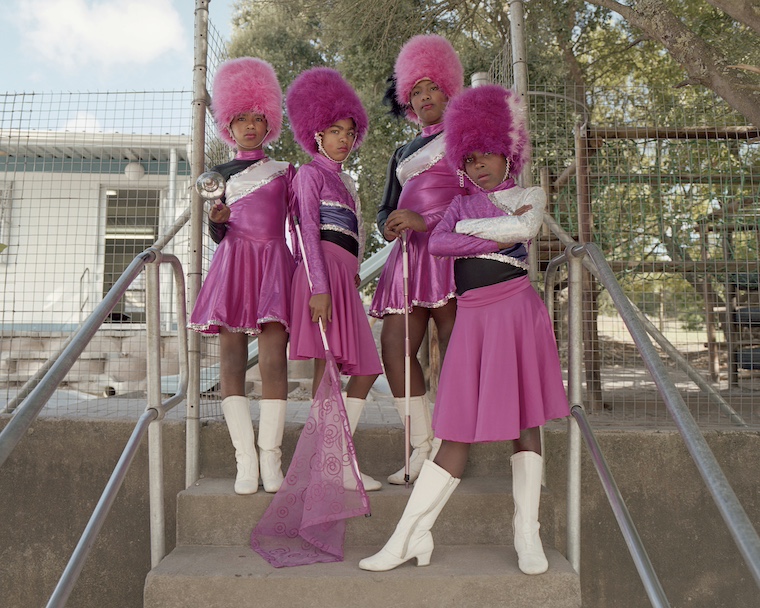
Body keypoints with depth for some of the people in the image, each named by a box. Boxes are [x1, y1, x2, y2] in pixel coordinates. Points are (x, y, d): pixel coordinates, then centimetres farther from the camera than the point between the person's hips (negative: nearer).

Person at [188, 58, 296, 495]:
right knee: (232, 360, -8)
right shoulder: (221, 175, 18)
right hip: (234, 264, 1)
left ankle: (271, 458, -6)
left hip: (274, 264, -1)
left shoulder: (285, 172, 16)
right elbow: (218, 236, 16)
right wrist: (215, 220, -6)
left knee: (273, 361, -11)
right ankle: (246, 460, -5)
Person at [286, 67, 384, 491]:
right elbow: (309, 230, -10)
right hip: (325, 268, -9)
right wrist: (320, 287, -20)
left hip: (344, 274, 9)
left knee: (367, 367, 6)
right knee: (328, 365, -9)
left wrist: (350, 279, 20)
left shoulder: (344, 180, 27)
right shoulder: (312, 173, 1)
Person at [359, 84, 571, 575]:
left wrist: (471, 227, 0)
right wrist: (500, 235, -6)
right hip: (472, 316, 2)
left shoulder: (530, 196, 12)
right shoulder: (462, 205, 18)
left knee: (524, 420, 3)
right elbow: (437, 243, -2)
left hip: (517, 310, -2)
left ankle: (527, 535, 15)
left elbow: (527, 228, -11)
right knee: (460, 428, -1)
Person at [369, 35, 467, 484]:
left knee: (455, 351, -8)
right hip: (410, 254, 6)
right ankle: (422, 448, 5)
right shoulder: (403, 153, 29)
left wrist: (424, 221, -11)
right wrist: (389, 225, 1)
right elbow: (387, 208, 26)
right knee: (395, 348, -4)